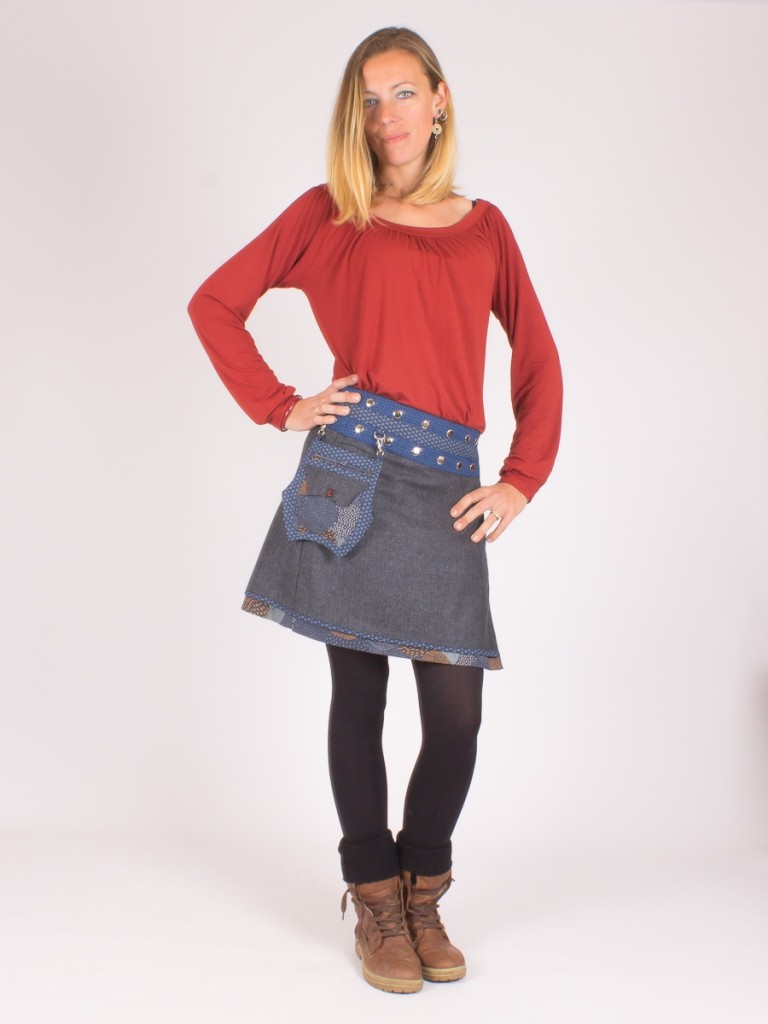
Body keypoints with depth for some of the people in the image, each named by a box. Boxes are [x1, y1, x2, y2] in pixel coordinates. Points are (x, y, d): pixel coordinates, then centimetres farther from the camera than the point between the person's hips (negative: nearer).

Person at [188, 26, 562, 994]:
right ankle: (374, 899, 23)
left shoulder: (484, 227, 15)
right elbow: (216, 303, 9)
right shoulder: (328, 214, 8)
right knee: (359, 695, 5)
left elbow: (538, 364, 15)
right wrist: (279, 407, 0)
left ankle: (423, 894, 24)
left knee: (457, 713, 0)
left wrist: (520, 482, 5)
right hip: (353, 470, -2)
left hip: (447, 487, 2)